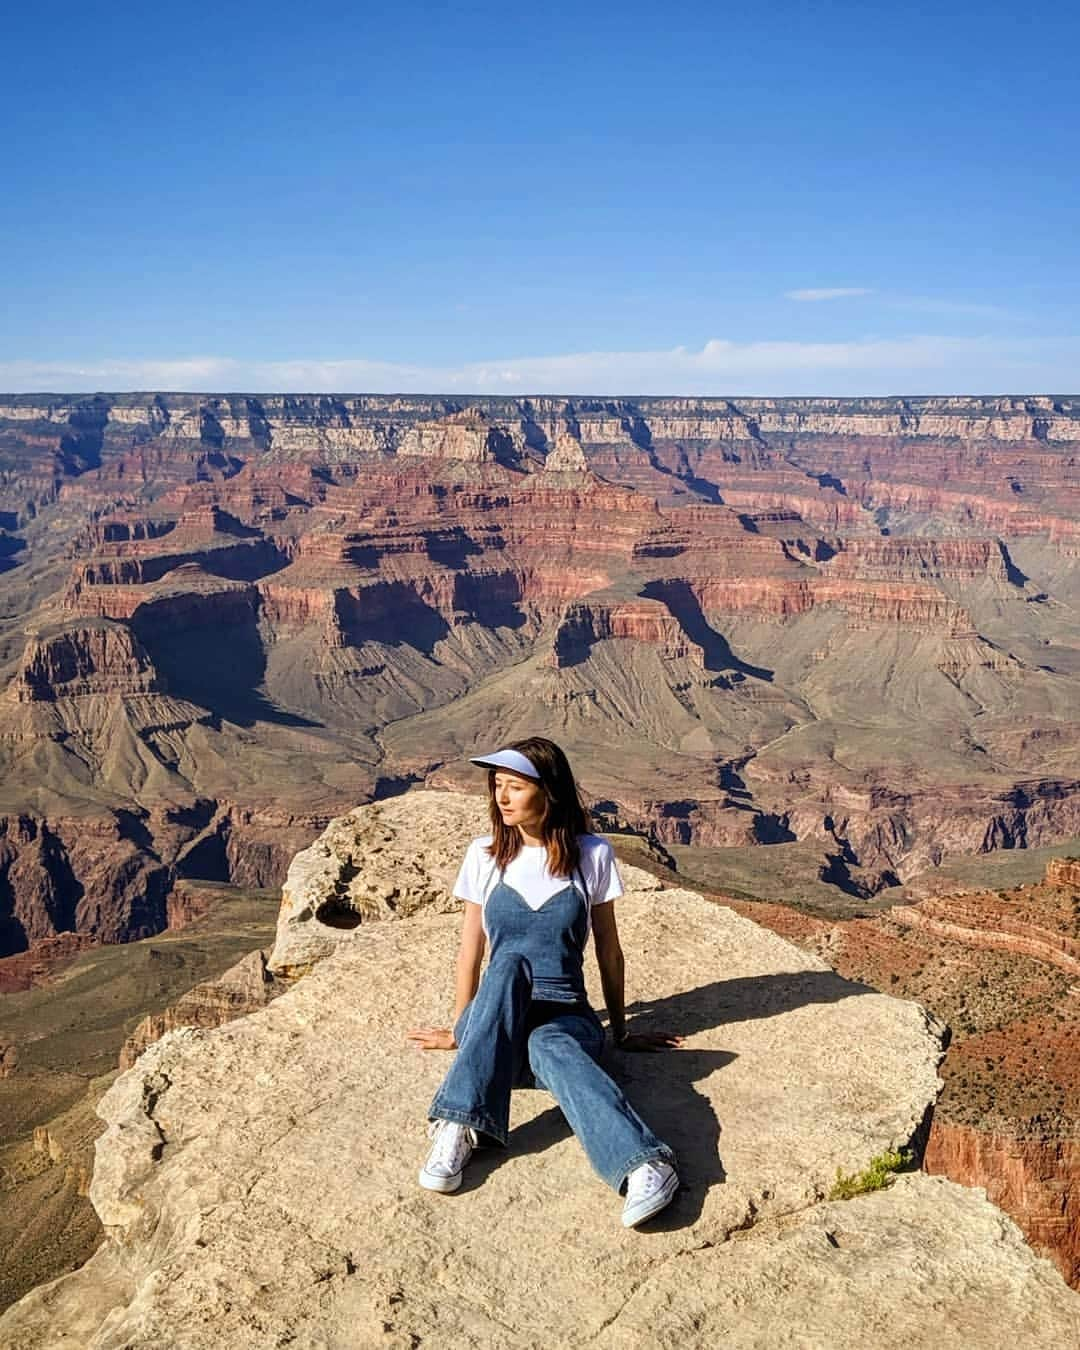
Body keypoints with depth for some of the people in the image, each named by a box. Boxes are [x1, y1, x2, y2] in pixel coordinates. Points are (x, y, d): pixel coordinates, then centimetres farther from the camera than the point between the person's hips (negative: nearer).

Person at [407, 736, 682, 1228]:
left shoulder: (591, 855, 2)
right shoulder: (485, 854, 6)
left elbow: (608, 951, 9)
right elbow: (471, 948, 12)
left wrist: (621, 1032, 14)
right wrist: (459, 1031, 16)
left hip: (567, 1019, -1)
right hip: (494, 1028, 1)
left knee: (550, 1046, -39)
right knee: (510, 964, -35)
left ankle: (645, 1167, -58)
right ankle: (458, 1129, -41)